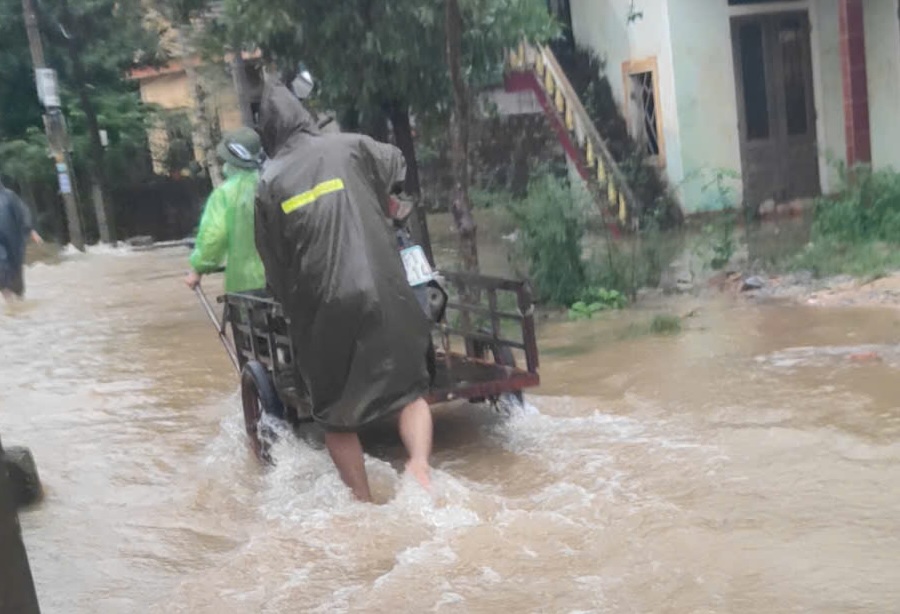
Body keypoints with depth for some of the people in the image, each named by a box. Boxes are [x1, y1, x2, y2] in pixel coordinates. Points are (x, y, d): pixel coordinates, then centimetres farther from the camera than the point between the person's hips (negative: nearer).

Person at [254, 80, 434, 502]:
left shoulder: (269, 183, 4)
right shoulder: (350, 148, 4)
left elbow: (273, 263, 8)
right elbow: (396, 162, 26)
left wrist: (291, 304, 23)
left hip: (321, 308, 0)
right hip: (382, 295, 0)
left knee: (336, 415, 13)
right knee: (408, 390, 12)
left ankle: (364, 502, 14)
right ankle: (419, 461, -12)